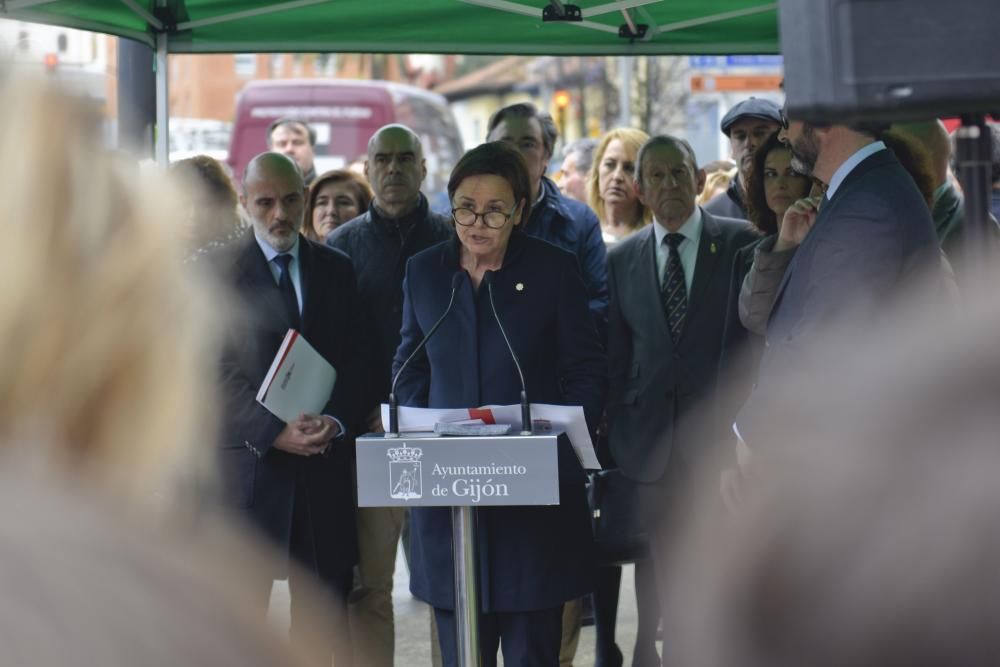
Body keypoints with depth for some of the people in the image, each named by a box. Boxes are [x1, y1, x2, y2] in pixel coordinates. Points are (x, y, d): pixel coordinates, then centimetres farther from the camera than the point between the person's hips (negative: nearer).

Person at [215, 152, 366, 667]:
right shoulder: (217, 271, 1)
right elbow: (220, 370, -6)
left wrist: (334, 422, -8)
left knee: (323, 605, 3)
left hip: (324, 456, 3)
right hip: (247, 459, -3)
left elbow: (352, 362, 11)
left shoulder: (336, 269, 13)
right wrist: (274, 431, -16)